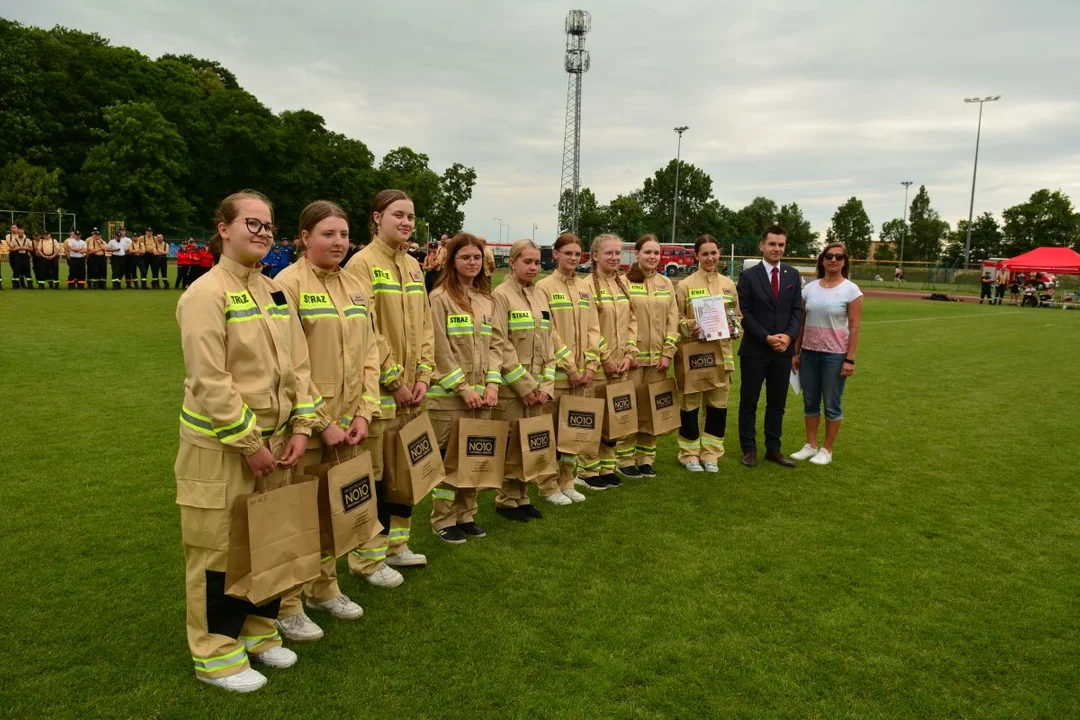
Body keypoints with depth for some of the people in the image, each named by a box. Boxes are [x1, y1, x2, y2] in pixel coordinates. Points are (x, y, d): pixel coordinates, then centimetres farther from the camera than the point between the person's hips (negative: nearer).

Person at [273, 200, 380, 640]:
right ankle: (286, 607, 21)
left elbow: (368, 353, 9)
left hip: (348, 422, 6)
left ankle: (325, 588, 35)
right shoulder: (289, 283, -10)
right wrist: (320, 420, -15)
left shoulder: (357, 288, 9)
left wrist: (363, 413, -1)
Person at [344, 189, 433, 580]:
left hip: (409, 391, 7)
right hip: (377, 390, -7)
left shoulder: (412, 266, 12)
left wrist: (423, 375, 3)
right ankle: (367, 559, 16)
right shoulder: (363, 263, -10)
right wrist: (393, 381, -14)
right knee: (372, 475, 2)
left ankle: (396, 545, 31)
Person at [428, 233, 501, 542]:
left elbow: (493, 346, 10)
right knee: (449, 457, 2)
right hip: (449, 395, -6)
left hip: (480, 394, 6)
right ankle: (443, 520, 15)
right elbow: (441, 349, -13)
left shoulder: (487, 300, 12)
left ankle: (466, 515, 25)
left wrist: (492, 384, -2)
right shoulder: (440, 298, -8)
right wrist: (463, 388, -14)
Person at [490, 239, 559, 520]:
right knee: (512, 444, 1)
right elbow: (500, 344, -14)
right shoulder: (501, 295, -8)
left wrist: (545, 384, 1)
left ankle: (522, 497, 24)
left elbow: (549, 341, 11)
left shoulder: (541, 296, 11)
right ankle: (507, 500, 16)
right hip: (511, 387, -6)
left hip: (537, 387, 6)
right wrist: (525, 384, -14)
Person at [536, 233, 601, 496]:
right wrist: (569, 366, -14)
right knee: (551, 430, 1)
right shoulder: (544, 287, -7)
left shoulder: (584, 288, 11)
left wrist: (590, 365, -2)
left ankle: (567, 481, 24)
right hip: (556, 372, -6)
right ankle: (549, 486, 13)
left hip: (583, 373, 6)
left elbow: (592, 328, 9)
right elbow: (547, 332, -11)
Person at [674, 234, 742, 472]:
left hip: (721, 353, 4)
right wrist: (689, 327, -20)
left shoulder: (729, 284, 9)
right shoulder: (685, 285, -3)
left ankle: (710, 454, 20)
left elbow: (738, 315, 17)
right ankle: (689, 454, 16)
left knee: (718, 405, 8)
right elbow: (675, 319, -1)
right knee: (690, 404, 4)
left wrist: (734, 327, -3)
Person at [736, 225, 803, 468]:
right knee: (749, 402, 5)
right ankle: (749, 449, 16)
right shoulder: (748, 276, -4)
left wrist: (789, 335, -11)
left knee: (777, 402, 10)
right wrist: (767, 338, -15)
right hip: (755, 350, -3)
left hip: (784, 349, 4)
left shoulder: (793, 275, 8)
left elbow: (797, 310, 6)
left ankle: (773, 449, 20)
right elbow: (744, 313, -8)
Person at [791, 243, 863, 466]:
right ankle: (811, 445, 24)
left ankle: (827, 450, 18)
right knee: (810, 402, 11)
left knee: (832, 405, 5)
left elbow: (854, 327, -8)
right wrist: (796, 352, 6)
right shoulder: (809, 288, 4)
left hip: (835, 355, -4)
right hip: (809, 353, 4)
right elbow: (801, 323, 8)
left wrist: (850, 359, -11)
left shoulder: (851, 290, -6)